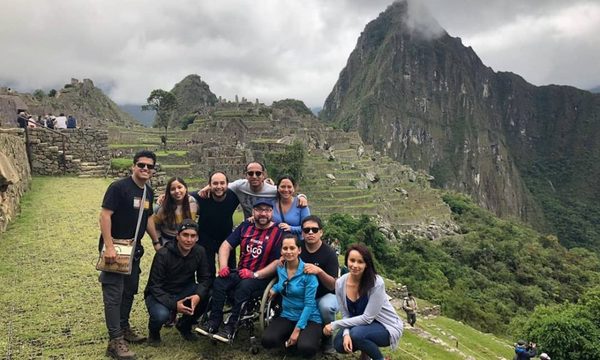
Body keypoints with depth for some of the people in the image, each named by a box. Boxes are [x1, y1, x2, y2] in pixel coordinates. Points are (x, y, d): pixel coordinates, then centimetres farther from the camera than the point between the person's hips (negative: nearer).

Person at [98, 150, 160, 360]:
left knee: (129, 291, 17)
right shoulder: (118, 187, -17)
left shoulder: (148, 192, 8)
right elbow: (105, 216, -21)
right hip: (115, 248, -8)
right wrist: (108, 247, -27)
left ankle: (123, 328, 33)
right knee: (114, 294, -4)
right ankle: (115, 341, 2)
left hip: (134, 249, 8)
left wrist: (156, 242, 17)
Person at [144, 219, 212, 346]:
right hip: (160, 294, -4)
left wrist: (198, 295, -30)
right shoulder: (163, 254, -21)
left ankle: (184, 325, 5)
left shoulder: (199, 252, -9)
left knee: (207, 295, -24)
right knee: (161, 315, -35)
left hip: (184, 291, 4)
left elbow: (205, 278, -8)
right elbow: (155, 286, -20)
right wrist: (174, 304, -33)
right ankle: (154, 332, 5)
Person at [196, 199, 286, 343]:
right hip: (240, 273, 5)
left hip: (262, 277, -5)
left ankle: (230, 328, -24)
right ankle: (214, 322, -13)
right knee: (219, 282, -21)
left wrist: (255, 274, -22)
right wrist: (223, 266, -8)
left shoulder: (278, 233, -8)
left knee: (244, 286, -34)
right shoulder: (245, 227, 9)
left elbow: (279, 262, -16)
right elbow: (226, 245, 8)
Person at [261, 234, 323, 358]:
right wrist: (275, 288, 3)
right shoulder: (280, 268, 1)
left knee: (306, 348, -31)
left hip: (309, 318, -4)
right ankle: (289, 340, 7)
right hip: (287, 316, 4)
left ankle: (312, 338, 4)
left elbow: (309, 303, -17)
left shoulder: (308, 272, -16)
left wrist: (297, 329, -19)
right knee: (267, 340, -22)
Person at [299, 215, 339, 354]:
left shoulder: (329, 253, -16)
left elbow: (333, 286, -19)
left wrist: (320, 271, -39)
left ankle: (327, 338, -5)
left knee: (326, 306, -36)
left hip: (326, 295, -4)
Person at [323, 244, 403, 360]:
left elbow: (367, 318, -26)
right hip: (360, 324, 5)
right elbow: (346, 315, -5)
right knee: (339, 344, -16)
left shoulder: (376, 283, -28)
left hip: (387, 327, -5)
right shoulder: (340, 283, -12)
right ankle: (366, 349, 15)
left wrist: (335, 325, -24)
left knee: (356, 333, -31)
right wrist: (346, 333, -26)